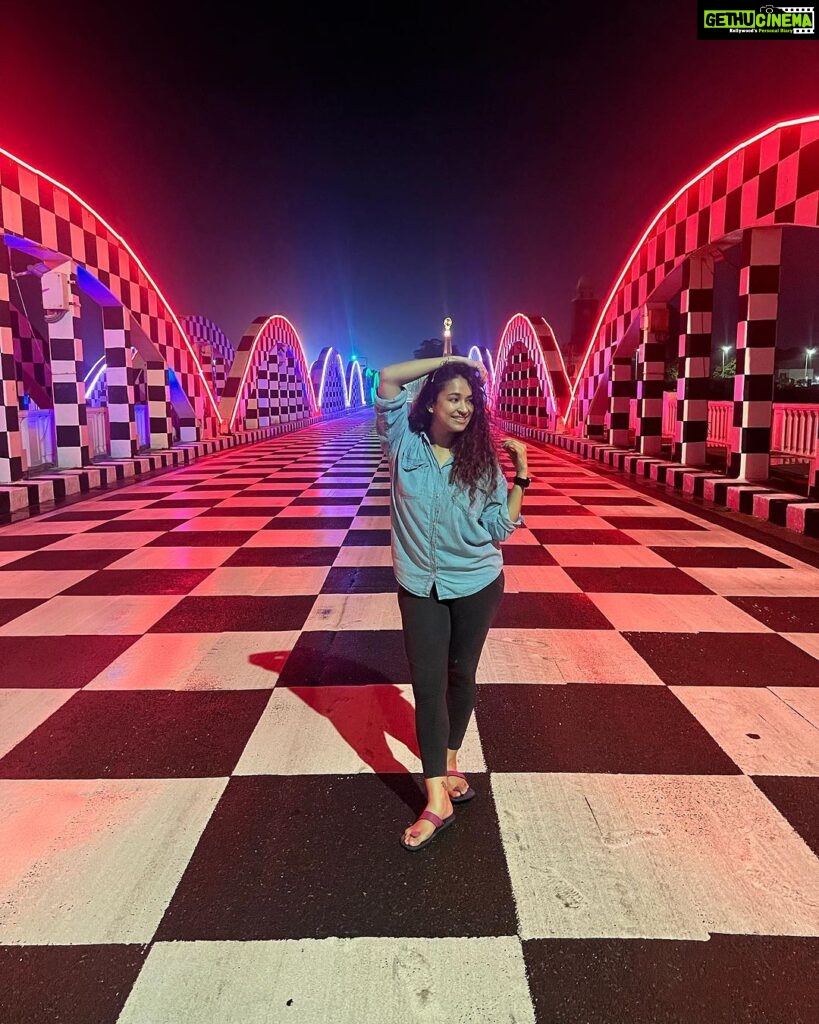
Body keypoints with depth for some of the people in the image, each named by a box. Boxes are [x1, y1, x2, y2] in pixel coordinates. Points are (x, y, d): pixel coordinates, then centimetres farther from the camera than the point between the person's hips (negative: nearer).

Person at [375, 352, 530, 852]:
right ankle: (437, 800, 7)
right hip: (420, 586, -1)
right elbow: (388, 378, -16)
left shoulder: (482, 461, -5)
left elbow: (501, 527, -5)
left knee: (461, 675, 15)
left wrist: (522, 475, -12)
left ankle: (450, 760, 39)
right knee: (428, 684, -1)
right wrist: (448, 360, -13)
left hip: (478, 584, 1)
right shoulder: (404, 442, -7)